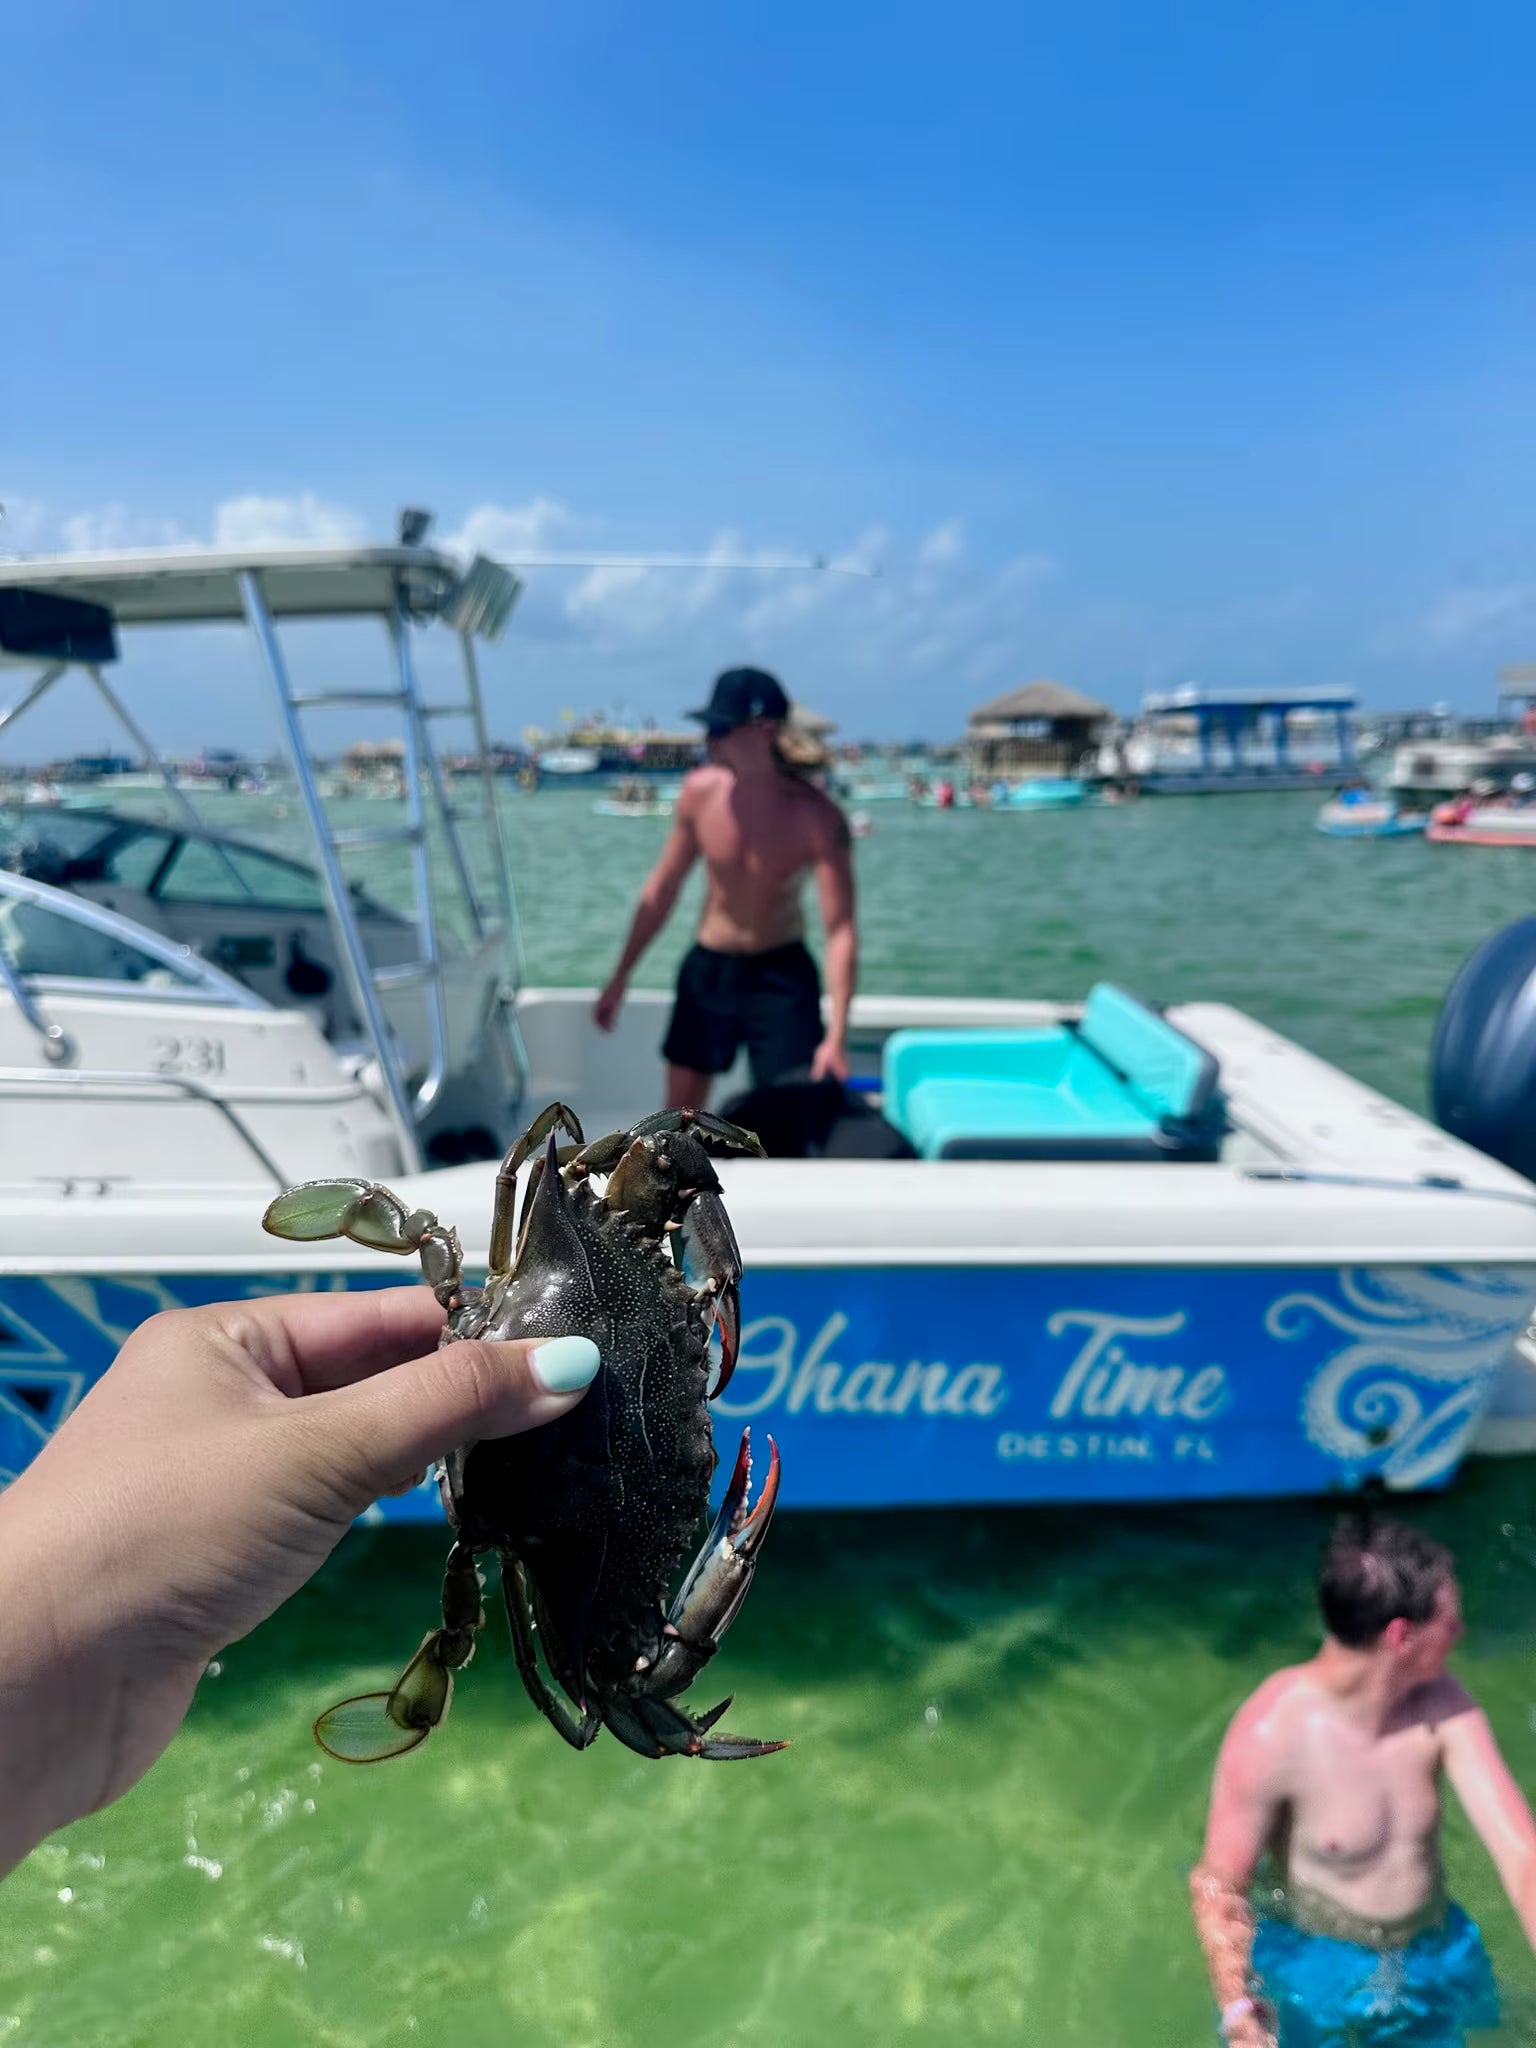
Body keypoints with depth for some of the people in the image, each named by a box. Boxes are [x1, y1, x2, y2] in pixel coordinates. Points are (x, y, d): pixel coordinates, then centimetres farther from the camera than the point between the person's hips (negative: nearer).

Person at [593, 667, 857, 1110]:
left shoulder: (815, 816, -21)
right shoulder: (700, 790, -10)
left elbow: (840, 930, -22)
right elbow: (661, 890, 3)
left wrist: (836, 1035, -30)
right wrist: (621, 977, 7)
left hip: (782, 977, -3)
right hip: (706, 970, 4)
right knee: (680, 1116, 11)